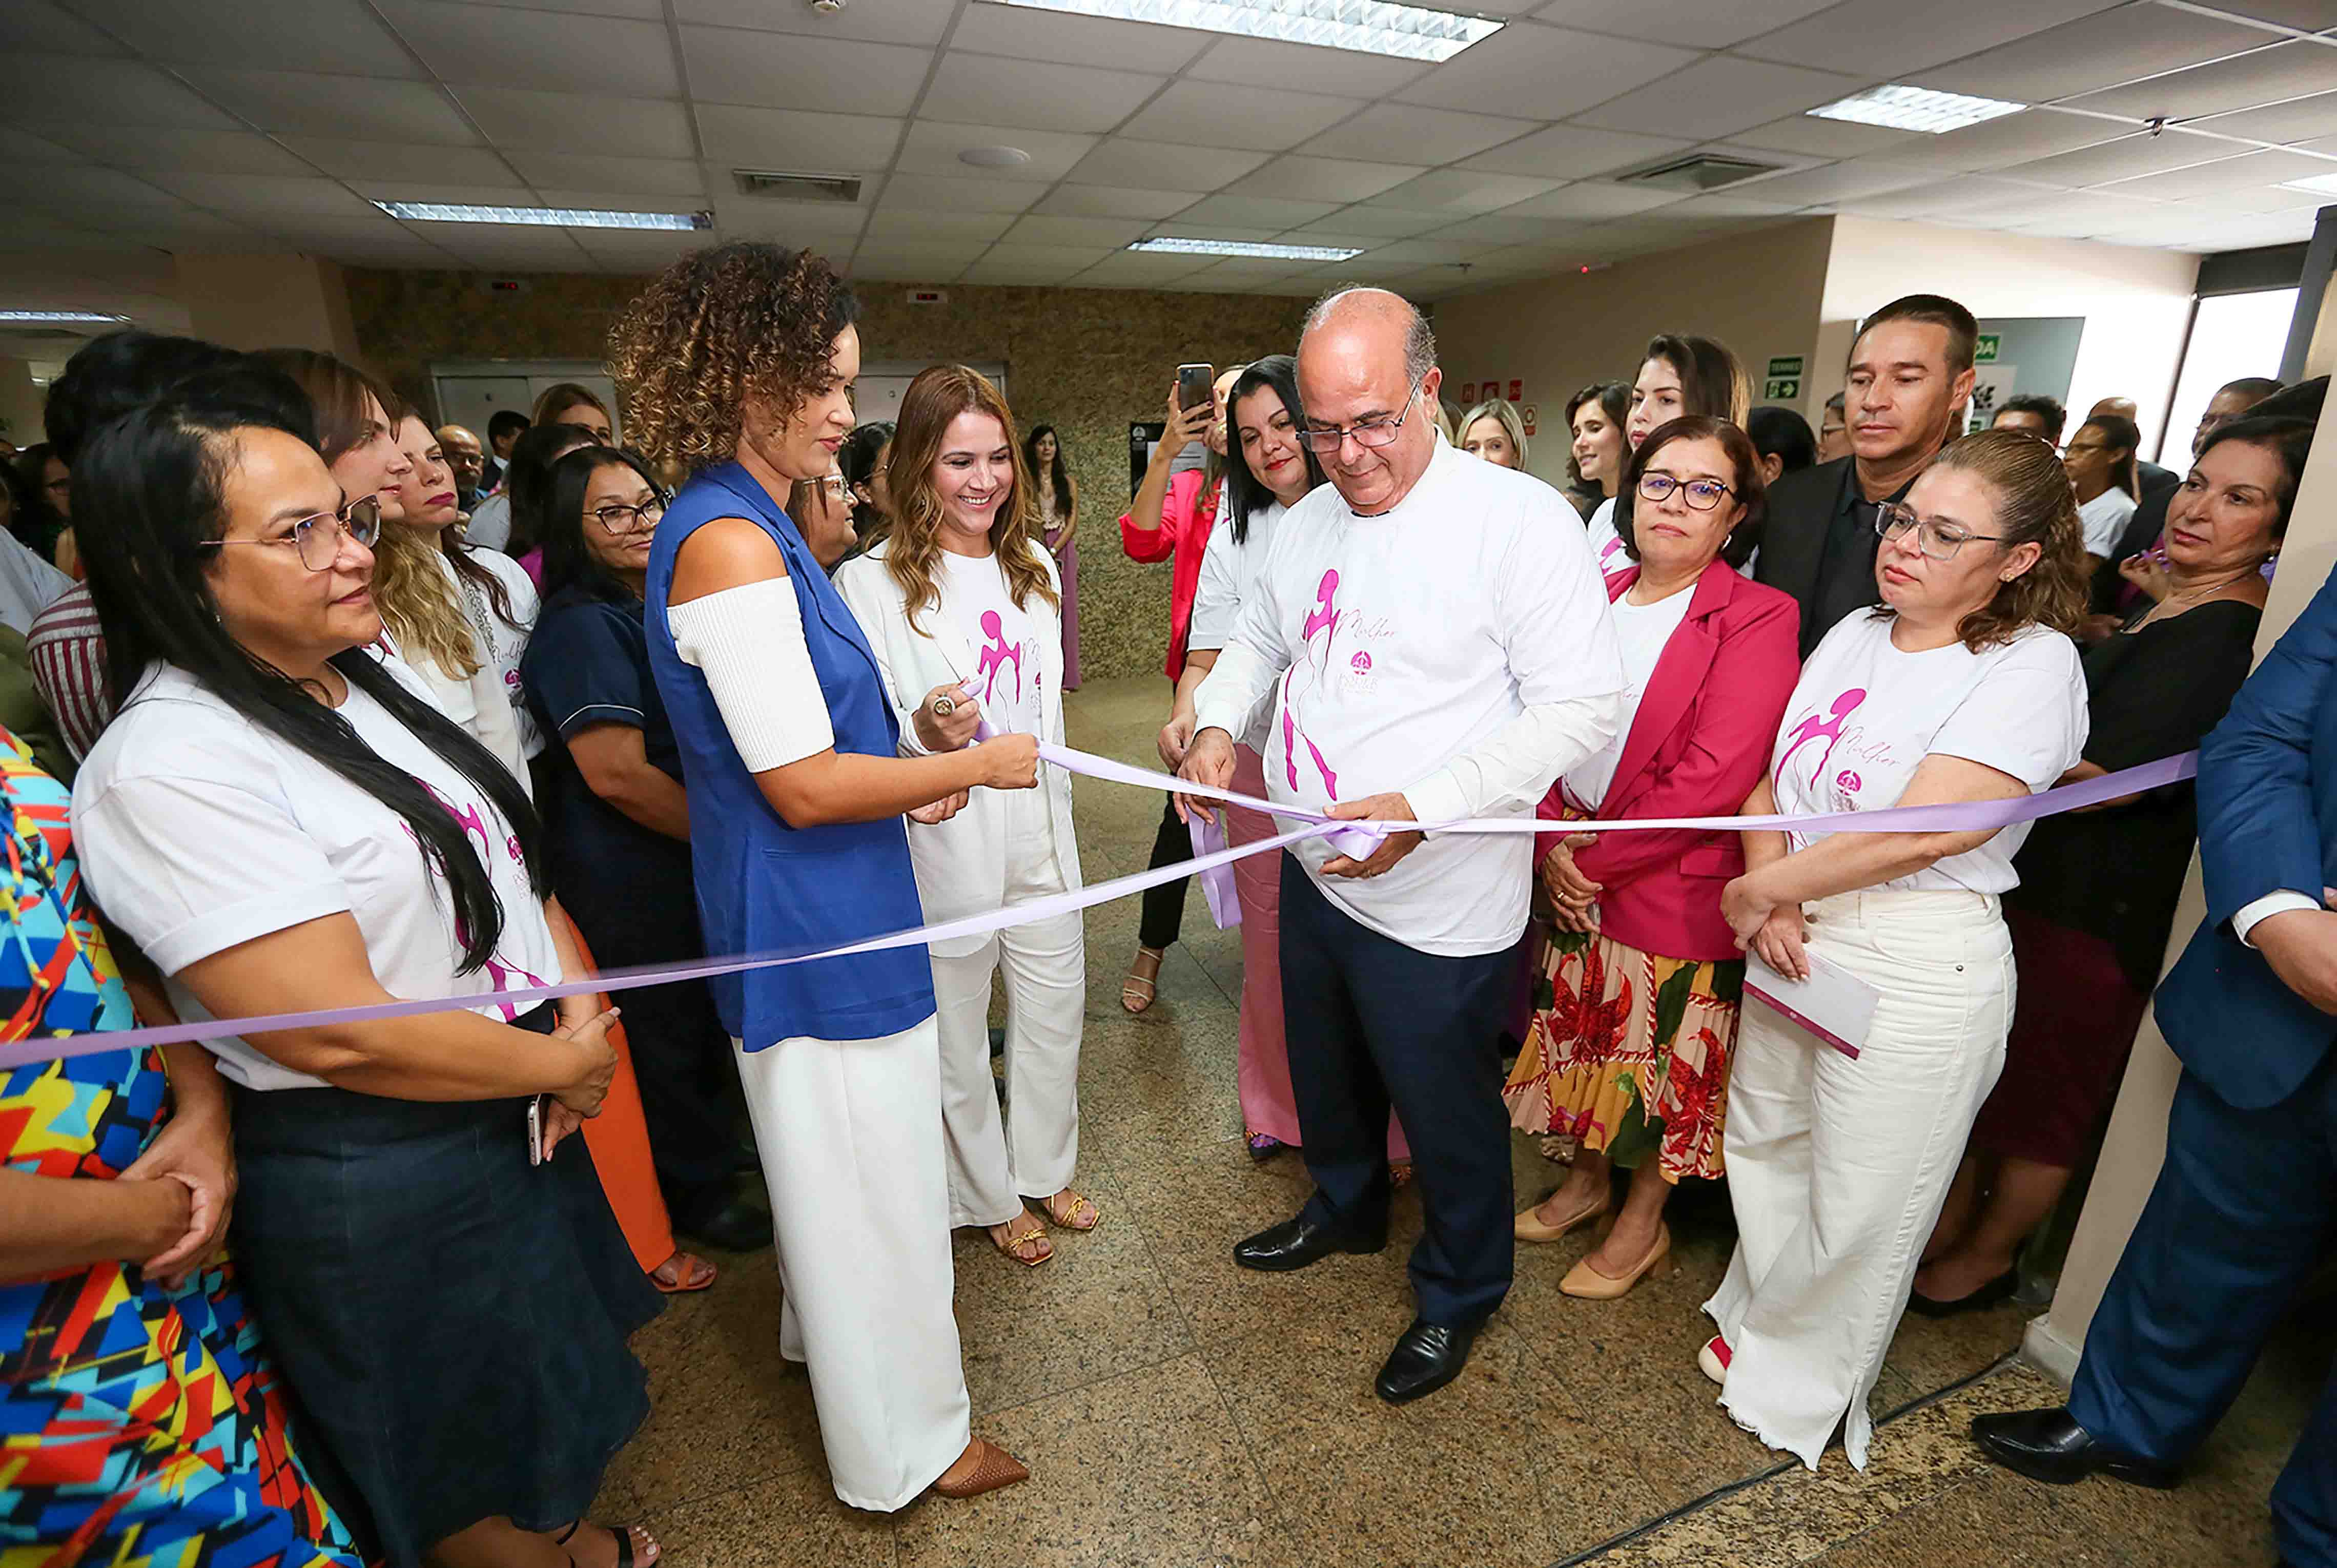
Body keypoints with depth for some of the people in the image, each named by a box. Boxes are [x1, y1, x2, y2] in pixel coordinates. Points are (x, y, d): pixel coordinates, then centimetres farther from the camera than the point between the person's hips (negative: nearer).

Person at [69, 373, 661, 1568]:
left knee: (539, 1385, 29)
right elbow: (338, 1031, -27)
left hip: (519, 1116, 8)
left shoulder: (369, 681, 2)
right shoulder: (166, 768, -23)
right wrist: (562, 1067, -15)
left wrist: (582, 1011, -6)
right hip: (378, 1186, -8)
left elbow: (508, 859, 8)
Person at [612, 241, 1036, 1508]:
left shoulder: (742, 526, 9)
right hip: (816, 923, -10)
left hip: (803, 915, 10)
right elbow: (803, 787, -23)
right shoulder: (729, 541, -22)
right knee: (867, 1177, 8)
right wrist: (976, 767, -14)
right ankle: (904, 1446, 32)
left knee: (834, 1165, 28)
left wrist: (908, 777, 7)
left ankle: (827, 1333, 53)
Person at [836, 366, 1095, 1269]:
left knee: (1055, 1015, 19)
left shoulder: (1033, 567, 6)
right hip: (944, 847, -5)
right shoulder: (870, 584, -13)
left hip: (1040, 835, 6)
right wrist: (925, 736, -33)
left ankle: (1045, 1170, 44)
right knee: (956, 1038, 12)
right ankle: (991, 1196, 39)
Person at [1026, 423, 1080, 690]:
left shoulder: (1067, 483, 11)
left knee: (1063, 609, -1)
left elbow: (1073, 522, 4)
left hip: (1062, 550, 2)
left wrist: (1053, 551, -9)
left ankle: (1063, 676, 2)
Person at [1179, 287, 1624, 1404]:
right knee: (1326, 1073, 26)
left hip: (1439, 905, -6)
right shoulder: (1308, 523, 4)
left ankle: (1460, 1293, 42)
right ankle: (1346, 1210, 56)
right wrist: (1217, 724, -2)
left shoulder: (1521, 519, -17)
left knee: (1446, 1112, 14)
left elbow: (1580, 707, -20)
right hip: (1314, 874, 7)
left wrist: (1420, 807, -29)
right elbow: (1257, 638, 19)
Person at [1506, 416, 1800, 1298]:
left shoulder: (1758, 620, -11)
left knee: (1661, 1061, 10)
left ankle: (1644, 1223, 34)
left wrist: (1599, 857, -15)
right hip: (1572, 874, 5)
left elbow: (1717, 778, -19)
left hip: (1676, 888, -5)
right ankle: (1588, 1181, 42)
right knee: (1582, 1034, 19)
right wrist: (1554, 842, -10)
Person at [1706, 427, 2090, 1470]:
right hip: (1795, 942, 7)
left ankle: (1803, 1386, 35)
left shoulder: (2033, 665, -14)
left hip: (1920, 971, -6)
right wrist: (1771, 895, -12)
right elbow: (1771, 781, 4)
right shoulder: (1853, 637, 6)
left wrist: (1757, 889, -14)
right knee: (1764, 1145, 21)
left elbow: (1925, 832, -24)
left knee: (1861, 1205, 10)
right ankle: (1762, 1321, 47)